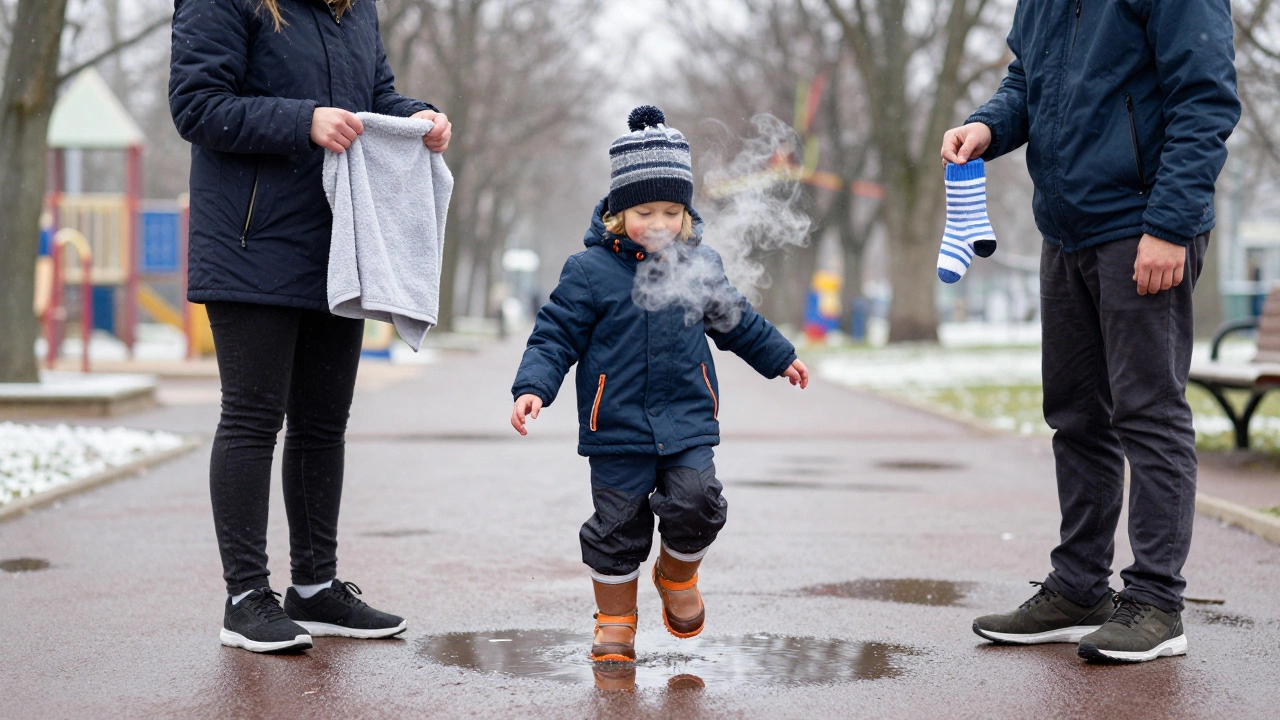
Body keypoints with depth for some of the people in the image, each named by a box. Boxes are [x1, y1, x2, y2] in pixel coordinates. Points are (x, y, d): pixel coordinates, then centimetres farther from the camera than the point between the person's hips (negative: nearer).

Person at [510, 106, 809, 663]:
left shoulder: (700, 265, 6)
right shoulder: (590, 271, -6)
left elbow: (735, 320, 24)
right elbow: (556, 336, -4)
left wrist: (779, 357, 35)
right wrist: (532, 387, -19)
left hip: (688, 423, 2)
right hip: (617, 430, -2)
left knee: (695, 504, -14)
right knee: (618, 527, 2)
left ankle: (678, 575, 18)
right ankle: (615, 622, 21)